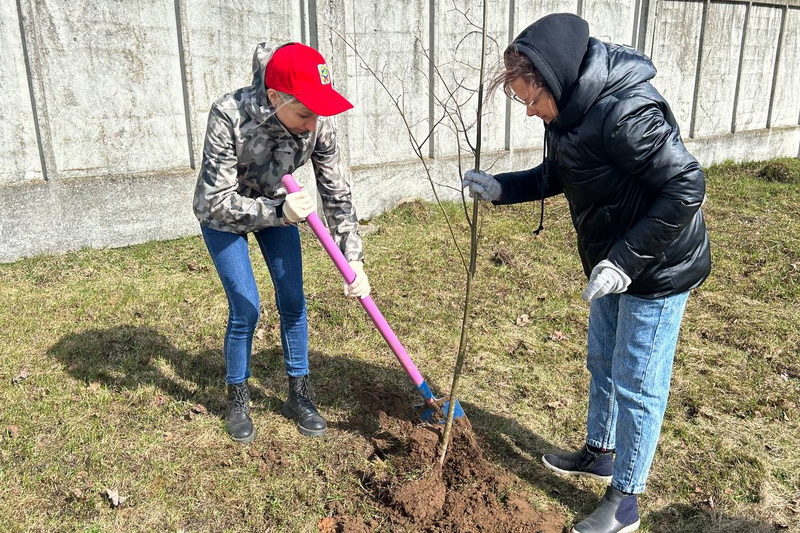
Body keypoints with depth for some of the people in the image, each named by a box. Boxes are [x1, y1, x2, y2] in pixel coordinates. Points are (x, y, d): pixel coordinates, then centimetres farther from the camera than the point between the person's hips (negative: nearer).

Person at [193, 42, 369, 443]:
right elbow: (218, 201, -32)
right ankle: (237, 401, 18)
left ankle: (299, 396, 20)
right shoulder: (229, 117, -37)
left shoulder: (318, 124, -27)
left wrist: (353, 259, -19)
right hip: (222, 213, -3)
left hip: (277, 205, 4)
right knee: (246, 309, -7)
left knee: (293, 302, 2)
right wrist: (279, 213, -46)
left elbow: (336, 193, -16)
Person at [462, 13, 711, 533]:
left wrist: (626, 259, -29)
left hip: (658, 269, -9)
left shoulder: (626, 112, -29)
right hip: (614, 263, 9)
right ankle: (600, 453, 44)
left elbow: (686, 187, -29)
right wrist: (501, 188, 0)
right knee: (602, 364, 22)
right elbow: (555, 176, 14)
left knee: (637, 385, 3)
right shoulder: (573, 110, 0)